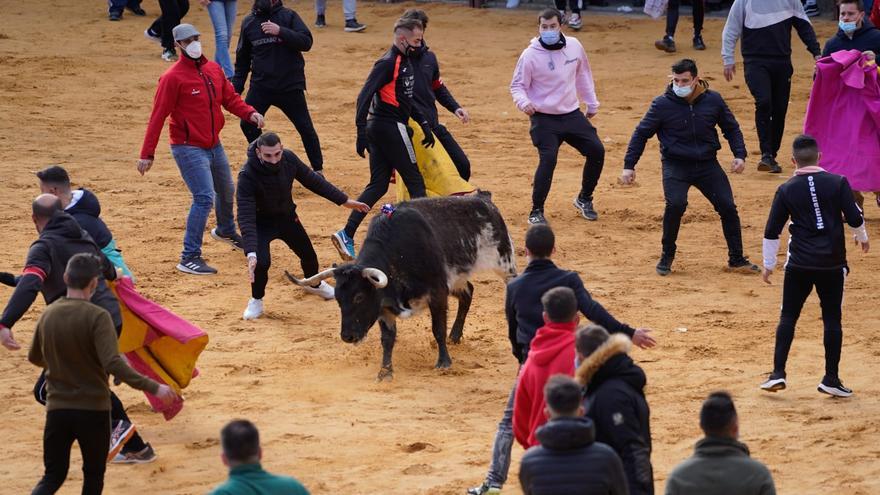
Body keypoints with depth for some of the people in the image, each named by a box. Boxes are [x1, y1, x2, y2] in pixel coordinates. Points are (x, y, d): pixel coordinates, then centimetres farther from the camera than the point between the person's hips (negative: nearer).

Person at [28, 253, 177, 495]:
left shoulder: (48, 315, 2)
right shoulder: (97, 317, -16)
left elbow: (34, 357, 18)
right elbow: (113, 364, -26)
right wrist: (153, 387, -24)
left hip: (57, 408, 4)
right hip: (93, 409, -4)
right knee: (93, 475, 15)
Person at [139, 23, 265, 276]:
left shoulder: (213, 69, 4)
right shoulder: (173, 77, -16)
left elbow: (230, 98, 10)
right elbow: (158, 117, -16)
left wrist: (249, 113, -11)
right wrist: (147, 154, -19)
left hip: (214, 145, 8)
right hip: (189, 148, -8)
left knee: (226, 191, 25)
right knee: (205, 198, -17)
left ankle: (226, 231, 55)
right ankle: (190, 258, -12)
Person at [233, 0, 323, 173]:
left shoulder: (289, 16, -4)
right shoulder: (248, 22, 5)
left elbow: (306, 42, -16)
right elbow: (242, 58, 13)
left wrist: (280, 31, -27)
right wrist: (236, 87, 9)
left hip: (290, 86, -3)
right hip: (260, 86, 3)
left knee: (305, 127, 0)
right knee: (247, 124, -5)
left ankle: (318, 170, 13)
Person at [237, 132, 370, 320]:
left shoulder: (288, 158, -23)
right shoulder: (247, 176, -37)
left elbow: (312, 180, -7)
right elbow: (246, 216, -39)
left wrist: (344, 200, -3)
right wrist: (251, 253, -50)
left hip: (287, 216, 5)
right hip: (261, 222, -5)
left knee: (309, 255, 18)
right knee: (262, 262, -25)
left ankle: (314, 284, 53)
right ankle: (256, 301, 4)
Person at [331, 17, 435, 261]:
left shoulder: (406, 62, 14)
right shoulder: (388, 63, -16)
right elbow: (365, 96, -21)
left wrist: (424, 123, 18)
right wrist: (361, 133, -26)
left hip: (379, 129, 9)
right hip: (391, 128, -9)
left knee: (378, 186, 9)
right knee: (415, 182, 1)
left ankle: (347, 235, 4)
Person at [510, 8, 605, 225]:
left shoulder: (574, 46, -1)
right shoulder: (530, 55, -14)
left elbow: (583, 75, 15)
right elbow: (517, 85, -8)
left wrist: (592, 104, 20)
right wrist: (523, 102, -29)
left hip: (572, 114, 5)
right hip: (544, 118, -5)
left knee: (597, 151, 1)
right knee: (548, 159, -21)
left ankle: (584, 199, 23)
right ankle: (536, 211, -6)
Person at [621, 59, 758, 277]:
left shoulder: (713, 100, -3)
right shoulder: (662, 104, -9)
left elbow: (731, 128, 10)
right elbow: (641, 134, -1)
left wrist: (740, 155, -2)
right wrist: (629, 165, -4)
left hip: (707, 164, 3)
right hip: (676, 165, -3)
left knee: (728, 207, -3)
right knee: (675, 204, -26)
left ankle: (736, 259, 16)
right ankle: (667, 256, -5)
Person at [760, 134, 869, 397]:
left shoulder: (786, 190, -1)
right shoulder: (838, 183, -5)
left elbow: (771, 232, 2)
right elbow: (855, 218, -3)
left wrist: (768, 264, 15)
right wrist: (862, 237, 19)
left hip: (799, 265, 0)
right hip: (832, 263, 0)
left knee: (788, 317, 9)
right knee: (832, 319, 7)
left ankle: (778, 373, 2)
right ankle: (831, 379, 9)